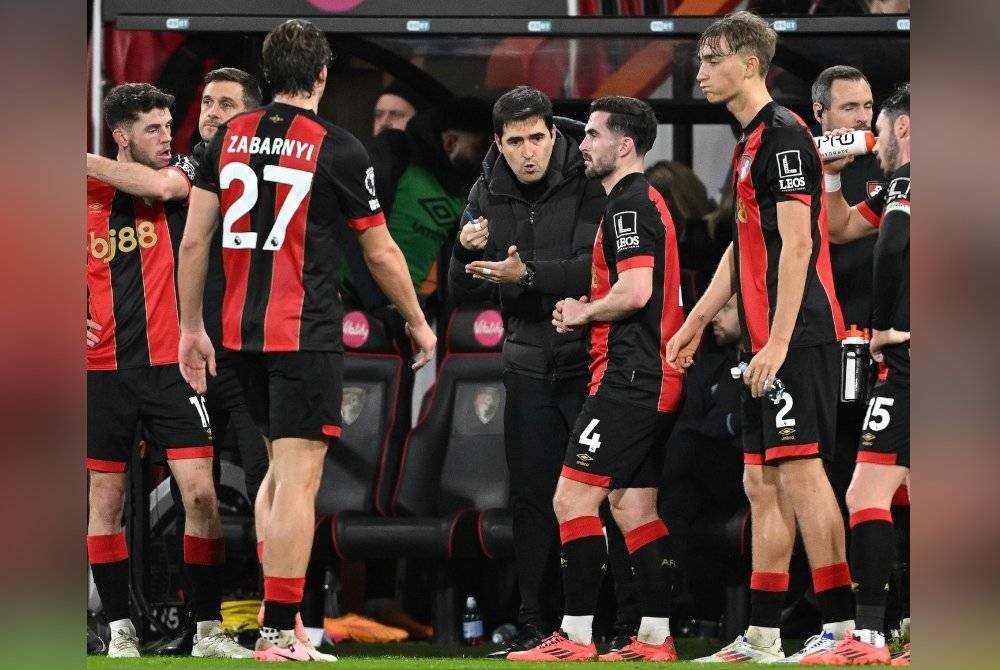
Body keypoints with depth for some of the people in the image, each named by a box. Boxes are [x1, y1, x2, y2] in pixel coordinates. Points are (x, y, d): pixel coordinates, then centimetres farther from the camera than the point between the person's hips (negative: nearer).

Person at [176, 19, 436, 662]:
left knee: (280, 469, 20)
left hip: (242, 331, 6)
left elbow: (195, 239, 5)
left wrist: (192, 328, 15)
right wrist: (419, 324, 15)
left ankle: (279, 610, 17)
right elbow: (381, 252, 1)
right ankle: (278, 632, -9)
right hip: (306, 333, -6)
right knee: (300, 478, -5)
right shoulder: (338, 149, -7)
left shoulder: (231, 137, 5)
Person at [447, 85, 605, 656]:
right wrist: (466, 254, -12)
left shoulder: (590, 184, -11)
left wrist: (528, 274, -29)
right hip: (530, 367, 5)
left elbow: (599, 267, -21)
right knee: (533, 496, 5)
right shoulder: (488, 195, 5)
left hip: (593, 363, -5)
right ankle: (537, 624, 10)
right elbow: (467, 294, 8)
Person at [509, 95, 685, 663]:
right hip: (655, 379, 11)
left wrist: (584, 313, -7)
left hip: (629, 379, -11)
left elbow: (635, 291, -23)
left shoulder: (630, 205, -12)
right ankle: (656, 635, 11)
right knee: (634, 507, 12)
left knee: (574, 499, -11)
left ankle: (575, 636, -12)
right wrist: (589, 309, 13)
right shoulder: (649, 202, 20)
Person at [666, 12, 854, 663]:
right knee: (762, 482, 10)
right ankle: (762, 637, 13)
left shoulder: (784, 134, -11)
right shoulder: (751, 141, 18)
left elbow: (796, 245, -18)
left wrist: (779, 342, -22)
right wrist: (696, 323, 28)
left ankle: (842, 627, -11)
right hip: (765, 342, 10)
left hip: (798, 340, -10)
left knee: (800, 470, -11)